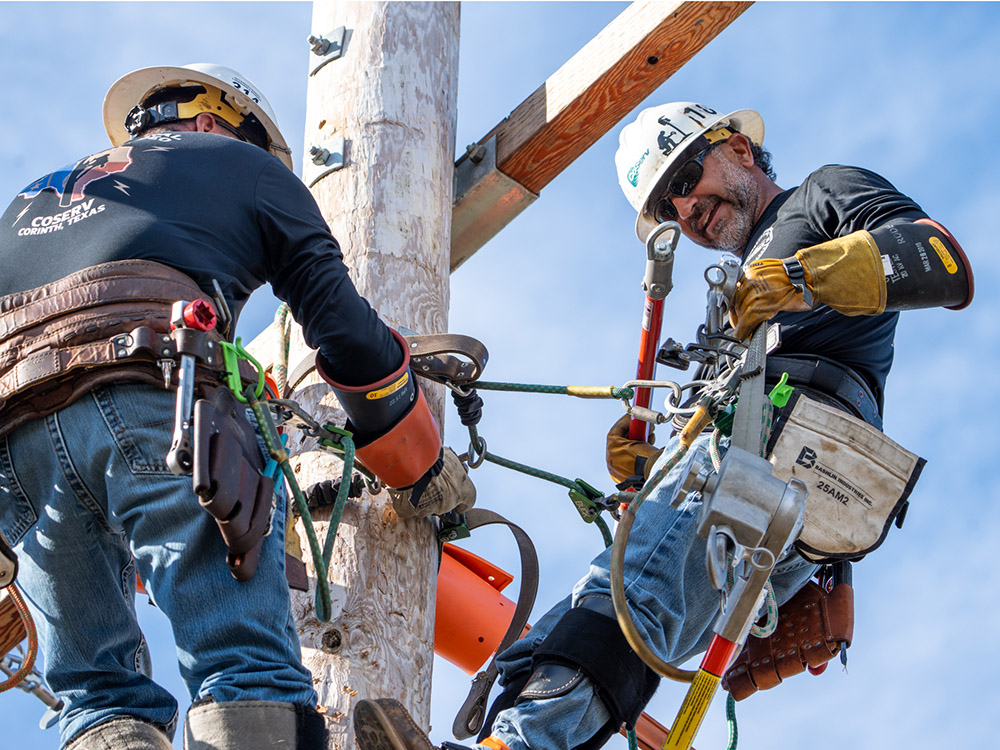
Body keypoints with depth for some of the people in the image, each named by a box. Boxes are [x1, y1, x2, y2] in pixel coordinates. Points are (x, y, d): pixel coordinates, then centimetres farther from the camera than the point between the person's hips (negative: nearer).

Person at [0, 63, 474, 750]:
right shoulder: (250, 168, 27)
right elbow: (348, 332, 18)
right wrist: (427, 473, 28)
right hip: (151, 402, -5)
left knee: (100, 692, 8)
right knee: (248, 669, -14)